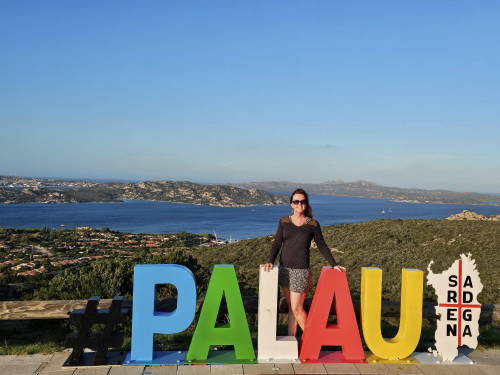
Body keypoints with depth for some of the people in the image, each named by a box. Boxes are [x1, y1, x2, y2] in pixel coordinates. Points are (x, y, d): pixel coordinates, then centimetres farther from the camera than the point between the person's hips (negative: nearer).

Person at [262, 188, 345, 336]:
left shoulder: (313, 224, 0)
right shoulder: (284, 222, 5)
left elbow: (322, 246, 5)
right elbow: (277, 243, 1)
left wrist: (334, 264, 0)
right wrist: (270, 261, -13)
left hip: (301, 271, -3)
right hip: (284, 269, 3)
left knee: (296, 308, -3)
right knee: (291, 307, 11)